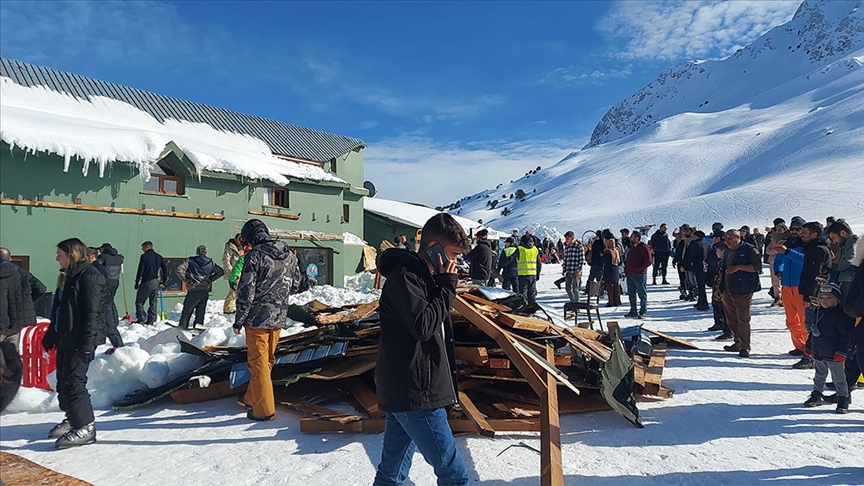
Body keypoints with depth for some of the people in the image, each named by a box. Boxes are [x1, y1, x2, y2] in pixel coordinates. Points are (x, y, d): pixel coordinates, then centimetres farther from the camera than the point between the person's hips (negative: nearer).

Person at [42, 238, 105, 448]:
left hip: (79, 341, -10)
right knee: (63, 380, 15)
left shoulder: (89, 276, -14)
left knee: (74, 381, -10)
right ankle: (72, 419, 29)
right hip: (65, 338, 10)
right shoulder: (67, 277, 18)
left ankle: (85, 427, -4)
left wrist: (87, 343, -23)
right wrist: (50, 335, 22)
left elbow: (92, 313, -20)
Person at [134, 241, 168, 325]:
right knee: (153, 302, 11)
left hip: (146, 282, -6)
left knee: (139, 301, 2)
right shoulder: (159, 257, 11)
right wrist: (163, 282, 14)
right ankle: (151, 321, 10)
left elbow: (140, 271, -9)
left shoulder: (144, 256, -6)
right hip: (156, 283, 6)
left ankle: (141, 319, -6)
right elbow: (165, 269, 10)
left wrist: (137, 283, -4)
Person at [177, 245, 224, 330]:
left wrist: (186, 280, -3)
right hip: (205, 292, 3)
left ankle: (182, 327, 6)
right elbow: (221, 271, 9)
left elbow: (179, 270, -12)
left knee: (186, 312, 8)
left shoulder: (190, 261, -2)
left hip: (193, 292, -3)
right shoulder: (210, 262, 5)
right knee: (200, 313, 13)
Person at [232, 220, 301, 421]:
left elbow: (246, 292, -16)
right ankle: (252, 398, 36)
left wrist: (239, 320, -6)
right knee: (267, 360, 19)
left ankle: (264, 409, 11)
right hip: (279, 317, 7)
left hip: (258, 318, -6)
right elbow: (295, 285, 11)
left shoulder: (255, 255, -16)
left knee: (258, 363, 4)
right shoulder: (289, 254, 3)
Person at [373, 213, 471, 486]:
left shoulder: (422, 275, 16)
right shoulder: (405, 275, -15)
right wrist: (446, 286, -13)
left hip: (402, 391, 10)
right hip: (415, 393, -10)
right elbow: (423, 326, -22)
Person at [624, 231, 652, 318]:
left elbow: (648, 262, -16)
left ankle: (643, 312, 11)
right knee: (631, 295, 12)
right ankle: (633, 312, 20)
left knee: (642, 294, 2)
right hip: (630, 275, 8)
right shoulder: (632, 247, 14)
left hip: (639, 275, -8)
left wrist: (637, 269, -18)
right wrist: (626, 268, 8)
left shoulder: (644, 248, -10)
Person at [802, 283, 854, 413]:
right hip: (818, 353, 7)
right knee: (819, 376, 19)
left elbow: (846, 335, -14)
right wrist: (809, 346, 17)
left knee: (838, 377, 2)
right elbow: (813, 331, 18)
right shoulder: (818, 311, 9)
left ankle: (843, 399, 13)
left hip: (833, 355, -7)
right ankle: (816, 395, 30)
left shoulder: (841, 314, -14)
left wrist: (841, 352, -17)